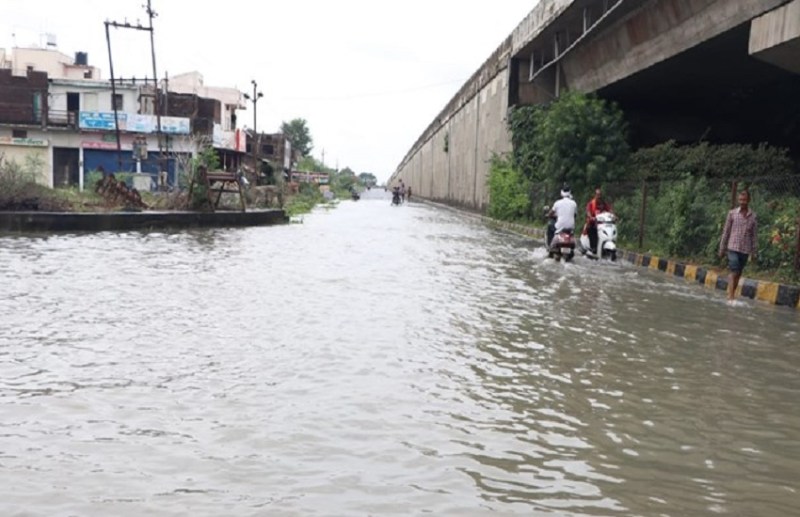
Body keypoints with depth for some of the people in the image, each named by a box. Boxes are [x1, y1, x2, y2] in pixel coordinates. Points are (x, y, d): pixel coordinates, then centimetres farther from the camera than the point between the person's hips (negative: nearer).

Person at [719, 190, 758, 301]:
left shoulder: (753, 216, 3)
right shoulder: (732, 213, 1)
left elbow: (754, 235, 7)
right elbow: (726, 231, 4)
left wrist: (754, 252, 5)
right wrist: (722, 248, 4)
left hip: (745, 250, 2)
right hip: (733, 247, -2)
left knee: (738, 274, 8)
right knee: (734, 272, -12)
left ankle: (732, 295, 18)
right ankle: (730, 297, -12)